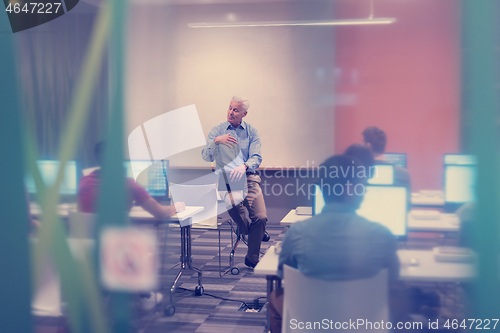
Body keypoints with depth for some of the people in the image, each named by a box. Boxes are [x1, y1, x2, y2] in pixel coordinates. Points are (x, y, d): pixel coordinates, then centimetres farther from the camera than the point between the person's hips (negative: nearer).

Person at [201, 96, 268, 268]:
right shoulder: (217, 130, 8)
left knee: (261, 217, -18)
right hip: (225, 179, -1)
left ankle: (252, 259, 2)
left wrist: (244, 166, -25)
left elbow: (256, 158, -3)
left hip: (249, 177, 1)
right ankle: (248, 231, 3)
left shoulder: (252, 132, 9)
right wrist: (216, 141, -20)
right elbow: (206, 157, -2)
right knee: (233, 202, -33)